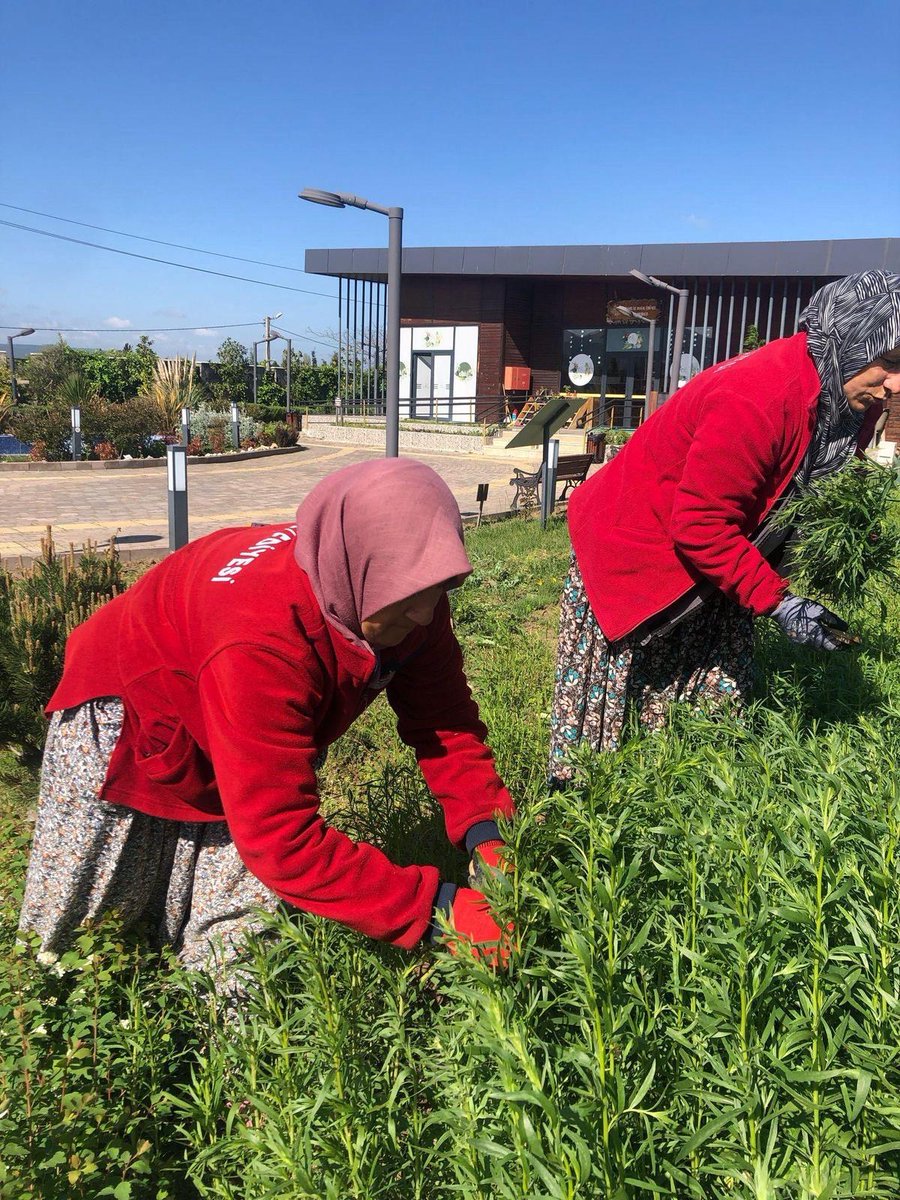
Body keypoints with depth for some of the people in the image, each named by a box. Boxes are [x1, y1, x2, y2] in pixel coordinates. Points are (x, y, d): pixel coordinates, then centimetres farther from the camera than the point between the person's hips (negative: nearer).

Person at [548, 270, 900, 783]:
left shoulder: (851, 402, -5)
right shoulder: (755, 400, -34)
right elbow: (701, 527, -29)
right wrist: (777, 600, -24)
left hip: (714, 556, 8)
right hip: (635, 554, -8)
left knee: (718, 701, 12)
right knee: (608, 702, 4)